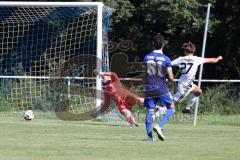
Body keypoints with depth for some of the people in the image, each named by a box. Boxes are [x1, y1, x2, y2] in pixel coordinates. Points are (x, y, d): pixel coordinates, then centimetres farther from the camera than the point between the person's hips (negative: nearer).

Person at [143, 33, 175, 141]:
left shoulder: (146, 57, 3)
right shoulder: (166, 59, -8)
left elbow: (144, 74, 11)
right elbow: (170, 77, -9)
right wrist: (170, 81, 13)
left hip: (149, 88, 4)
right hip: (161, 88, -4)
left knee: (149, 111, 7)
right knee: (171, 109, 7)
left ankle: (149, 135, -1)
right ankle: (159, 126, -12)